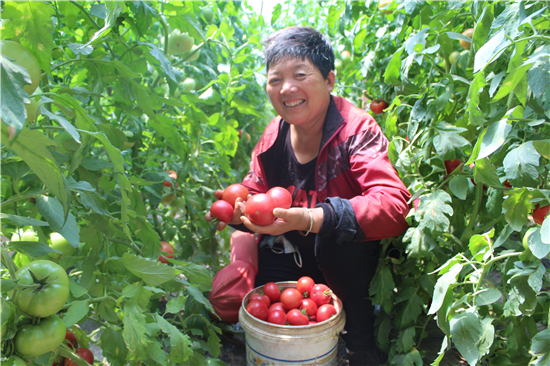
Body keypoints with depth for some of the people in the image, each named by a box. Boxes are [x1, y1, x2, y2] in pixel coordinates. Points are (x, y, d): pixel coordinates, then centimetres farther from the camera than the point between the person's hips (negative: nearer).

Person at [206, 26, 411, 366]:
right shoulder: (274, 136, -6)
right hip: (294, 253, 6)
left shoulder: (357, 130, -24)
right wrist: (236, 209, -23)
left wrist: (307, 219, -50)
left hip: (353, 258, -5)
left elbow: (394, 206, -38)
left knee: (334, 233, -36)